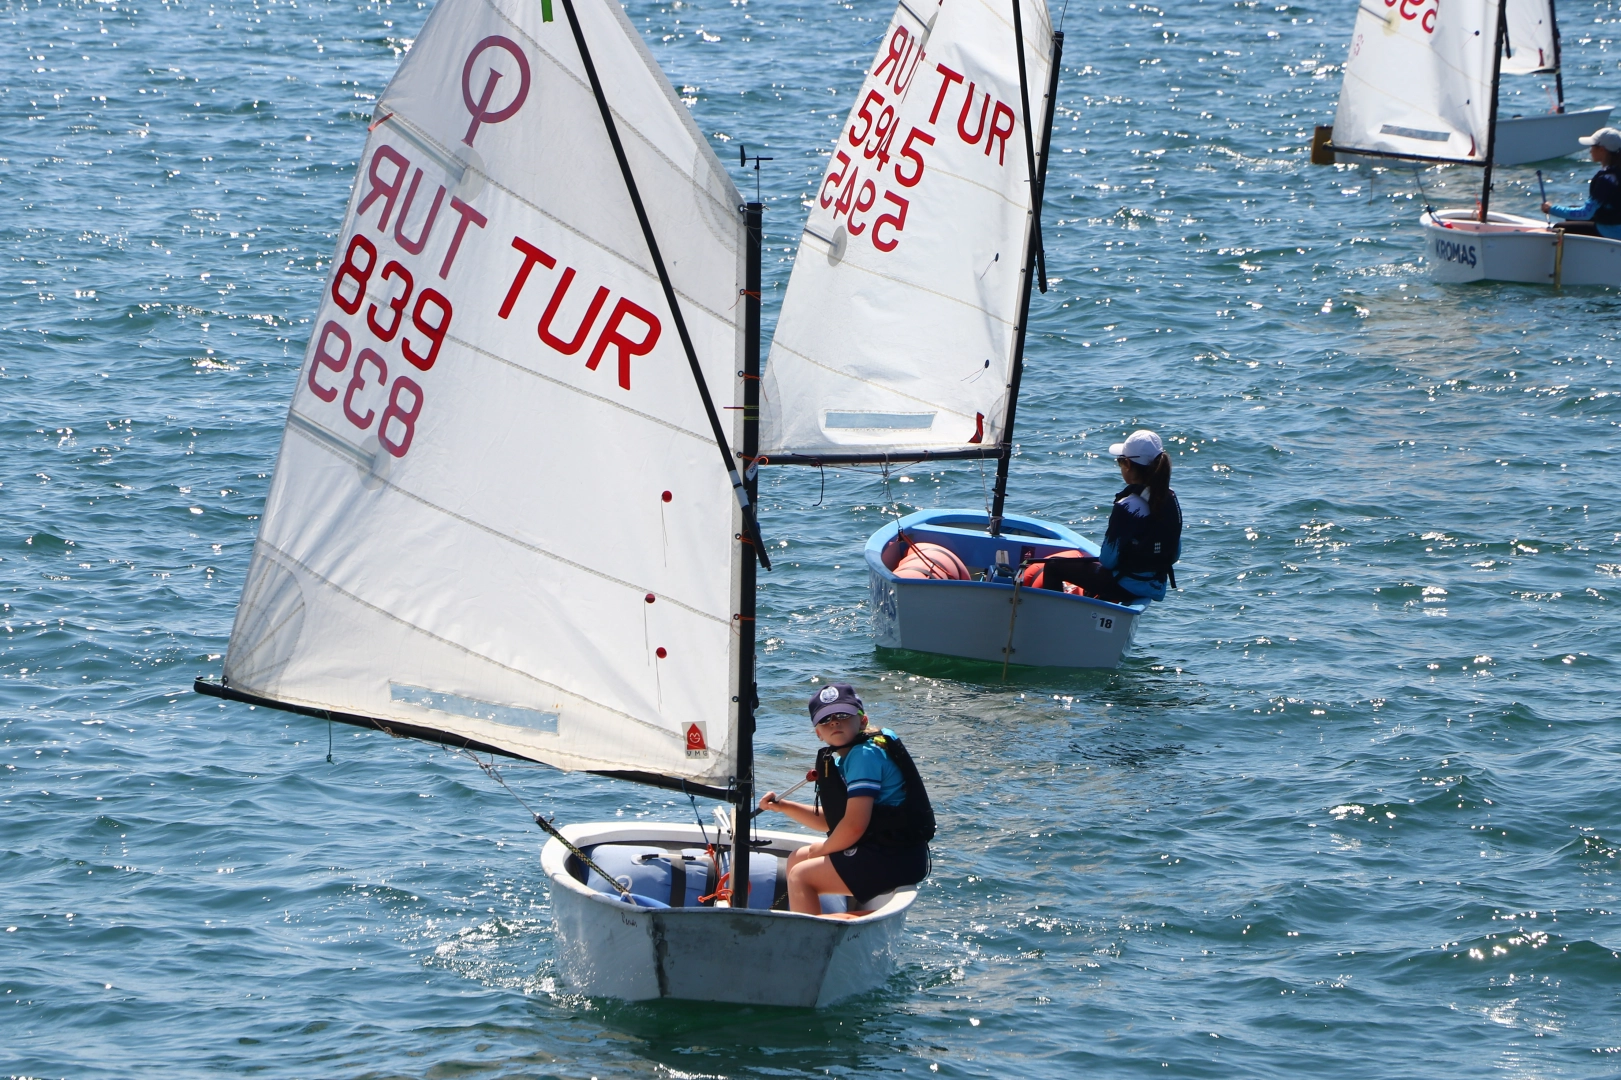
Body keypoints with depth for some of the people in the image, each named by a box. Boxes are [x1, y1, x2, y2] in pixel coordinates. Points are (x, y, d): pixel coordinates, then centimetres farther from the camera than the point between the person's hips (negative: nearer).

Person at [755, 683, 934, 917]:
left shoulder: (865, 755, -16)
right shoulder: (843, 759, 16)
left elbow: (854, 825, -21)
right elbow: (832, 820, 24)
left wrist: (819, 852, -5)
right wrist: (784, 806, 15)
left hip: (896, 860, -11)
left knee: (801, 876, -13)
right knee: (796, 860, 23)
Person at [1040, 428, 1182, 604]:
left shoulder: (1127, 507, -25)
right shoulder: (1170, 499, -4)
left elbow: (1108, 559, -18)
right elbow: (1175, 554, 5)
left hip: (1127, 587, -8)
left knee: (1054, 566, 6)